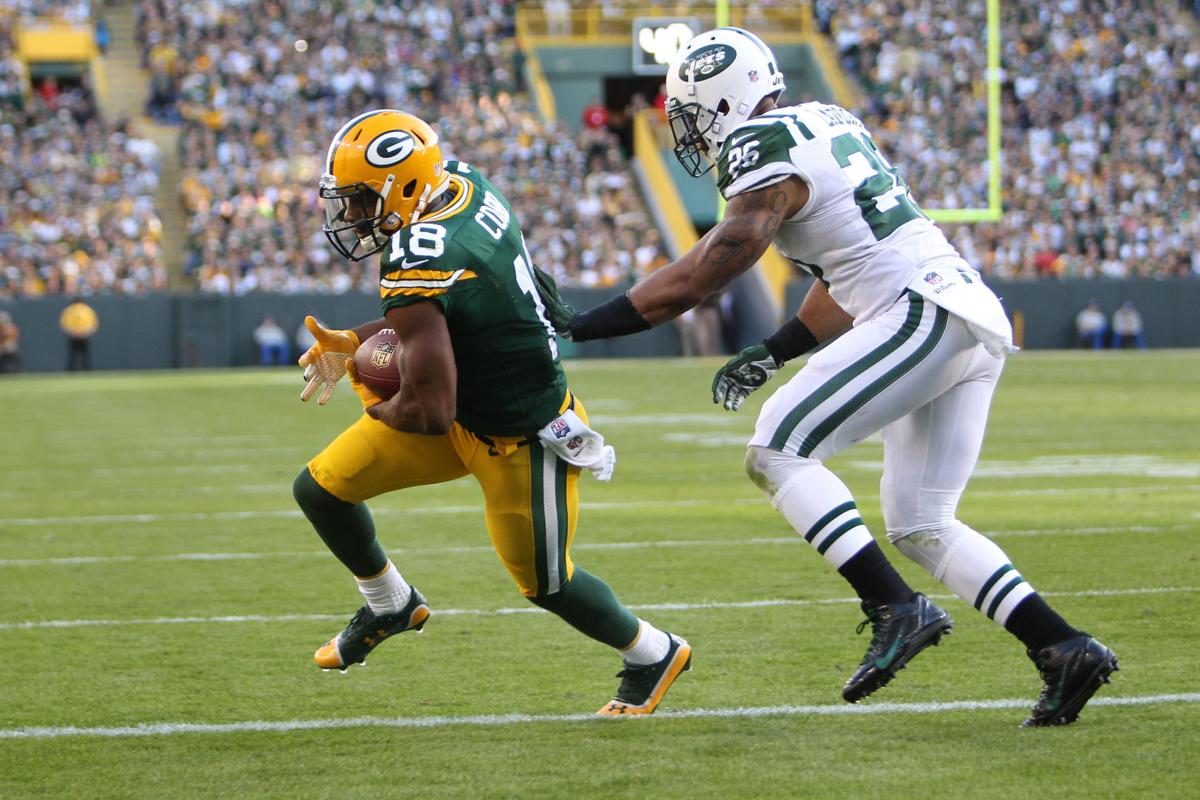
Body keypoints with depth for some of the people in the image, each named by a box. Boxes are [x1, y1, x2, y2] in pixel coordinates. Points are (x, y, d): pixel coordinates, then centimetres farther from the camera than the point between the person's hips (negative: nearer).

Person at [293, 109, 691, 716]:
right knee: (321, 489, 8)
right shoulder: (466, 186, -9)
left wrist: (376, 410, -13)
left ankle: (654, 655, 39)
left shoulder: (416, 270, -35)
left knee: (546, 584, 14)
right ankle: (392, 606, 34)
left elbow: (430, 412, -35)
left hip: (522, 442, -9)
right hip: (475, 407, 9)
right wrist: (357, 343, 5)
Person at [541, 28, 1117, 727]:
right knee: (919, 526, 12)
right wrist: (774, 353, 27)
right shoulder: (831, 124, 21)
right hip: (979, 325, 9)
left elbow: (705, 275, -10)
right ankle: (1064, 648, 4)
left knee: (777, 452, -11)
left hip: (923, 315, -9)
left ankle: (896, 609, -19)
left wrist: (581, 325, -6)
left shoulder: (768, 153, -8)